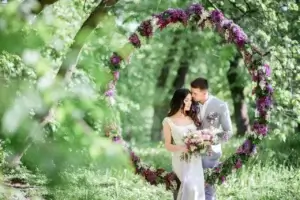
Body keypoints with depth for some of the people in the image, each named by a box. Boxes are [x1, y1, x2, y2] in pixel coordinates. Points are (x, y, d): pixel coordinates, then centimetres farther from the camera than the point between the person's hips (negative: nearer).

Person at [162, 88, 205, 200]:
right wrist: (182, 148, -23)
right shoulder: (168, 121, -5)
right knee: (190, 187, -21)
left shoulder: (192, 117, 7)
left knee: (198, 188, -1)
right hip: (181, 160, -4)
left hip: (195, 160, 4)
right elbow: (168, 145, -5)